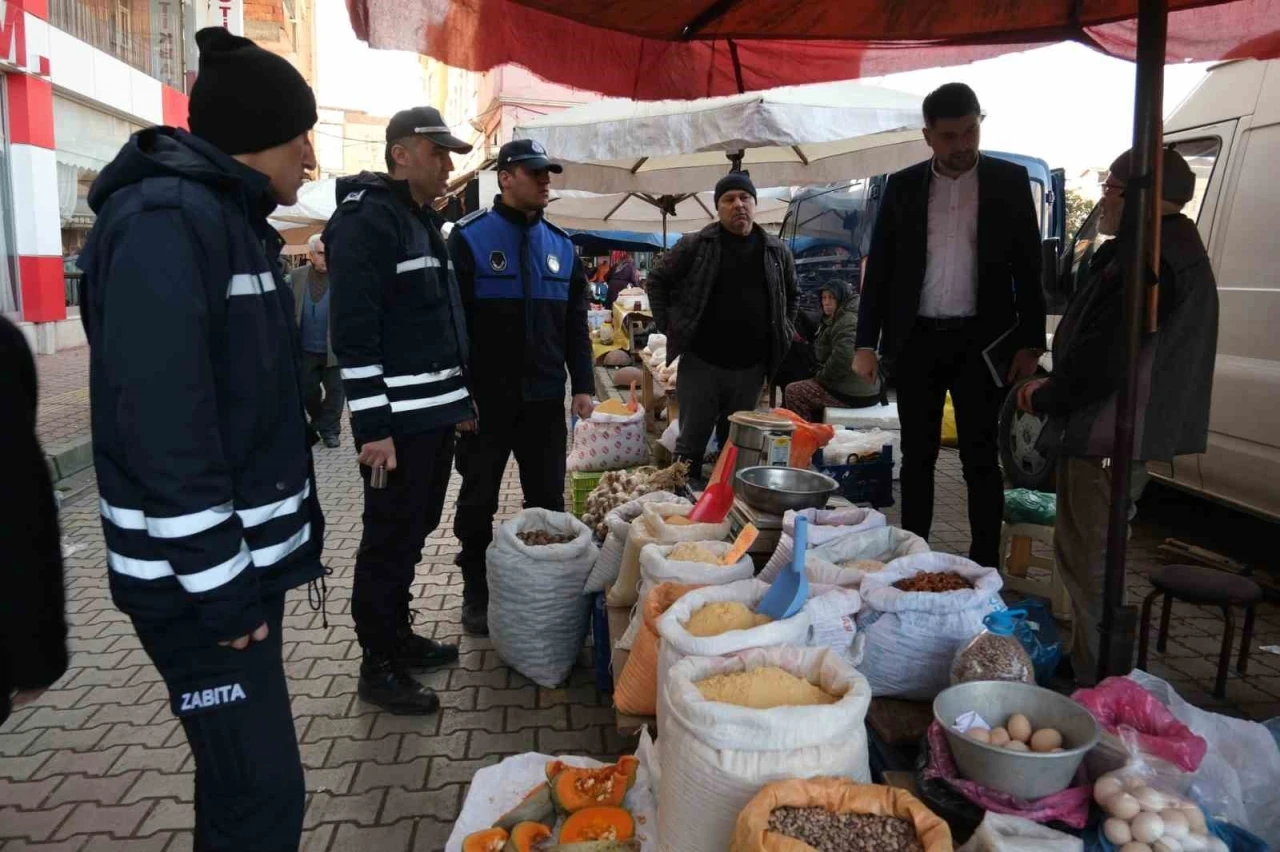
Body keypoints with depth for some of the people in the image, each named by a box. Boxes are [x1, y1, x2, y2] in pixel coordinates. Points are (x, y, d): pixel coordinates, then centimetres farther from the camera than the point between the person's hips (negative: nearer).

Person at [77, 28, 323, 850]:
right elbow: (162, 427, -24)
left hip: (245, 553, 9)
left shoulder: (232, 218, 13)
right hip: (196, 575, -9)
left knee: (241, 772, 20)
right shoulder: (165, 222, -17)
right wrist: (219, 585, -20)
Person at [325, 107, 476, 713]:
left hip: (434, 414, 9)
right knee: (390, 540, 0)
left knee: (414, 532, 17)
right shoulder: (366, 220, -12)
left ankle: (398, 635, 32)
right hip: (397, 422, -9)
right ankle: (378, 665, 15)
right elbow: (353, 333, -19)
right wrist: (373, 426, -22)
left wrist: (461, 399, 22)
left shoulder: (425, 221, 17)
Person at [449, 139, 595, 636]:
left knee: (547, 499, 11)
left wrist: (582, 384, 5)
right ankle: (476, 591, 25)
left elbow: (575, 323, 12)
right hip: (486, 398, -4)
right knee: (479, 500, 10)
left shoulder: (561, 245, 8)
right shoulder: (469, 237, -6)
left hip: (545, 398, 4)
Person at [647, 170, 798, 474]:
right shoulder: (695, 245, -4)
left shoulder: (776, 251, 6)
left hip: (751, 367, 3)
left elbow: (792, 294, 21)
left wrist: (784, 333, 11)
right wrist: (668, 326, -3)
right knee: (691, 442, 4)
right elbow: (658, 281, 4)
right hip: (701, 362, -3)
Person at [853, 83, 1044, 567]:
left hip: (981, 340, -1)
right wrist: (867, 342, 0)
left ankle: (984, 566, 9)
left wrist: (1029, 343, -4)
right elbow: (879, 268, 6)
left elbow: (1028, 267, 3)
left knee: (980, 458, 2)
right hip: (916, 340, 2)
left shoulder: (1009, 182, 3)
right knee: (917, 455, 8)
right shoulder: (903, 186, 6)